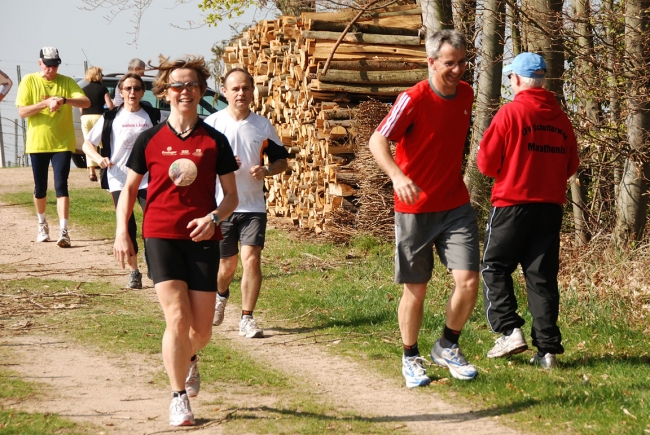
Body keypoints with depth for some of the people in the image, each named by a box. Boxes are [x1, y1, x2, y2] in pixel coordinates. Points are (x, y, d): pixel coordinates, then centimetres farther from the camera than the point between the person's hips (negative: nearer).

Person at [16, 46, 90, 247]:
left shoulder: (67, 82, -1)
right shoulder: (29, 81, -1)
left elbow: (86, 102, -14)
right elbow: (22, 111, -9)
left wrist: (64, 100, -31)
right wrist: (46, 103, -21)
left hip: (62, 143, -1)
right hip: (37, 143, 1)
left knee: (61, 185, -10)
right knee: (40, 188, 12)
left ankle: (63, 231, -16)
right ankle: (42, 225, 34)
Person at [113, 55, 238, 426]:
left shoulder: (215, 141, 2)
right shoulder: (150, 139, 2)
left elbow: (232, 195, 6)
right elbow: (129, 188, 10)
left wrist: (213, 218, -13)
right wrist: (122, 233, 1)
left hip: (203, 239, 1)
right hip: (161, 237, -1)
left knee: (202, 328, 3)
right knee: (177, 318, -13)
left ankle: (189, 359, 40)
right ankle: (179, 398, -1)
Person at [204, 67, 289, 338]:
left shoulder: (263, 126, 4)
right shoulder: (211, 124, -2)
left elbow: (282, 160, 12)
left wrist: (267, 170, -10)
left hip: (253, 206, 1)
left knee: (251, 259, -13)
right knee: (227, 263, 9)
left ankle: (247, 319, -4)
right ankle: (221, 296, 44)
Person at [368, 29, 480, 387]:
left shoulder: (466, 94, 3)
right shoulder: (413, 99, -16)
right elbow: (377, 141, -24)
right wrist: (398, 176, -40)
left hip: (456, 206, 4)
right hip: (415, 209, -4)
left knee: (468, 281, -8)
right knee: (416, 289, 5)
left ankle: (447, 347, 15)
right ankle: (411, 359, 24)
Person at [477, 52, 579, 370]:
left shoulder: (511, 112, -9)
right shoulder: (560, 117, 5)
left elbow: (487, 162, -7)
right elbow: (571, 165, 12)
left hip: (513, 203, -4)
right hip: (551, 206, 4)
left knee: (495, 267, 8)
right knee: (542, 275, 7)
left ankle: (509, 330, -6)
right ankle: (547, 347, 3)